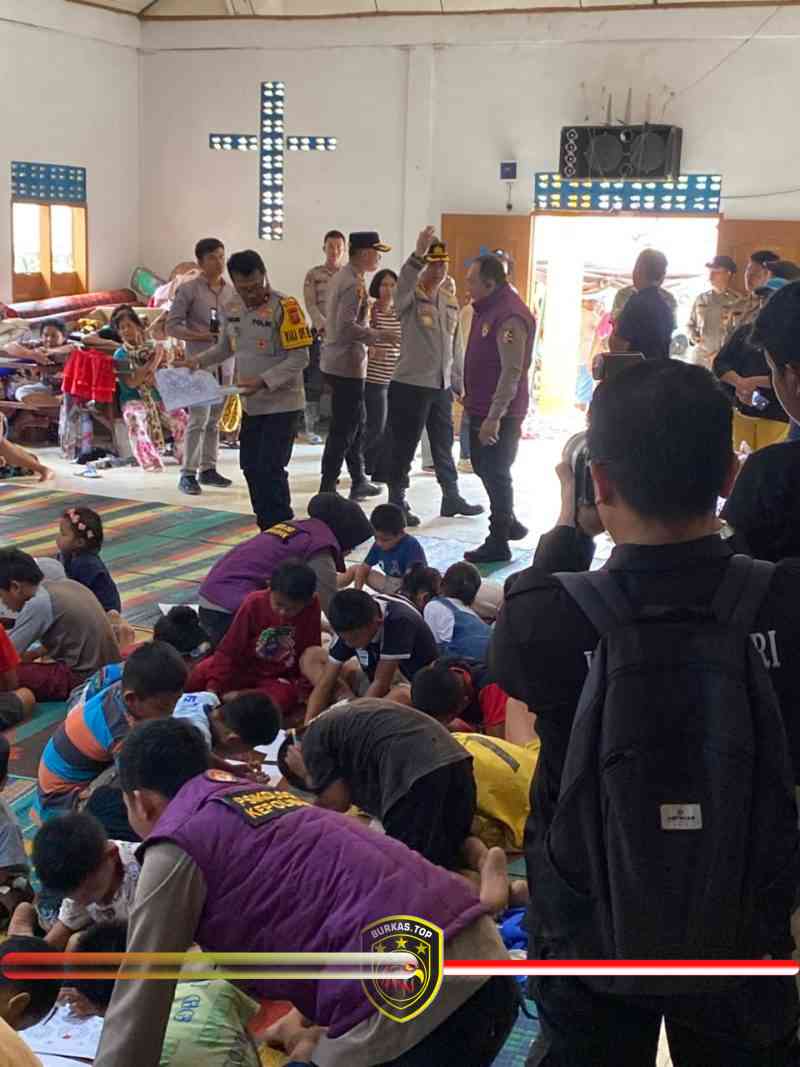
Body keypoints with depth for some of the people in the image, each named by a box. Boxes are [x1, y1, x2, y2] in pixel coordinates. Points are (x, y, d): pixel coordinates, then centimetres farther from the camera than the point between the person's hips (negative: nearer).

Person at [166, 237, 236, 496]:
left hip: (225, 363, 5)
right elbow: (172, 327, -8)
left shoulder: (231, 291, 10)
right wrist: (201, 336, -19)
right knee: (199, 419, -9)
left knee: (214, 419, 9)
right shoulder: (188, 290, -6)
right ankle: (188, 474, -4)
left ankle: (208, 468, 18)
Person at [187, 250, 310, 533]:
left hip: (282, 404, -7)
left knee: (270, 469, -11)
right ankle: (268, 530, 25)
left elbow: (300, 358, -18)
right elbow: (225, 348, 20)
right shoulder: (234, 309, 6)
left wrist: (265, 381, -26)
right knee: (251, 467, 12)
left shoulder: (284, 307, -16)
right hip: (251, 405, 7)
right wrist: (198, 361, 2)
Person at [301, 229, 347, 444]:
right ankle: (311, 429, 4)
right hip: (320, 334, -1)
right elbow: (311, 305, -3)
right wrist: (324, 326, -20)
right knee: (315, 383, -2)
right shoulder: (313, 275, 6)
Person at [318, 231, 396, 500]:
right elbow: (346, 327, -25)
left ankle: (358, 481, 26)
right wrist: (378, 336, -15)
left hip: (336, 360, 10)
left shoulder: (343, 276, 12)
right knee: (343, 428, -3)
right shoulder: (354, 284, -18)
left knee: (356, 422, 18)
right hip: (347, 364, -10)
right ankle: (327, 490, 2)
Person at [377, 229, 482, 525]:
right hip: (410, 385, -7)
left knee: (444, 446, 18)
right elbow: (403, 283, -36)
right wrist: (418, 255, -51)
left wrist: (459, 382, 16)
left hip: (442, 387, 7)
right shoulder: (410, 297, -10)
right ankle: (397, 501, 13)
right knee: (403, 447, 2)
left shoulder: (451, 301, 11)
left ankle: (451, 497, 30)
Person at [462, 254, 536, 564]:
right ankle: (509, 523, 35)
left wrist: (495, 416, -26)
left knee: (496, 474, -1)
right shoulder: (487, 308, 10)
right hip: (481, 408, 10)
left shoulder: (510, 316, -21)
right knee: (483, 468, 19)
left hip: (500, 414, -10)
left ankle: (498, 543, 10)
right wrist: (471, 396, 19)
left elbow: (512, 371, -24)